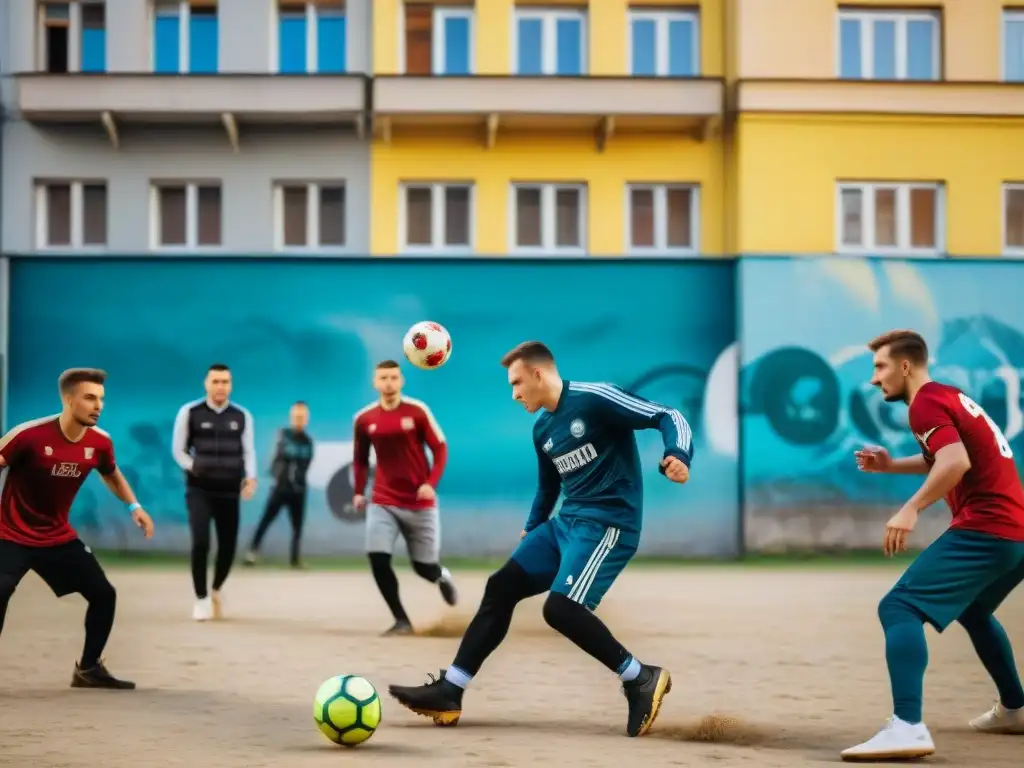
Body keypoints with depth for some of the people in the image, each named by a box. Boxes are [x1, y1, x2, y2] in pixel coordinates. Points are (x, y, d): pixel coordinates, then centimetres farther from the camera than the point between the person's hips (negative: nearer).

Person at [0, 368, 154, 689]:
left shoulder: (100, 442, -7)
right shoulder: (29, 435, -24)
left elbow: (111, 473, 16)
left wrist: (134, 506, 6)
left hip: (60, 537, 6)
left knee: (104, 594, 4)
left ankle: (88, 668, 23)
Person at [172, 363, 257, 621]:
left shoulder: (242, 416, 4)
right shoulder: (190, 412, -1)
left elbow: (248, 451, 8)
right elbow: (179, 450, 6)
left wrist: (251, 478, -8)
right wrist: (194, 468, -8)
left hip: (229, 491, 2)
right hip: (199, 490, -2)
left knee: (228, 545, 4)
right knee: (201, 543, -15)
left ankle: (216, 590, 32)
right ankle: (201, 598, 2)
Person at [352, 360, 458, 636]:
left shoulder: (417, 411, -9)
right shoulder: (363, 419, -1)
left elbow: (440, 448, -5)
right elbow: (360, 459, 13)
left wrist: (431, 483, -18)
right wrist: (359, 491, 5)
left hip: (420, 503, -2)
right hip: (382, 503, 2)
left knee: (425, 568, 5)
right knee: (378, 560, -17)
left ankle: (442, 576, 44)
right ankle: (401, 621, -4)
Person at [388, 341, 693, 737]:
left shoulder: (595, 399, -12)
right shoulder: (542, 429, 14)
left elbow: (666, 416, -15)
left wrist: (677, 455, -33)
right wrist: (531, 530, 32)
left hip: (608, 523, -9)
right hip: (566, 522, 9)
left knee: (560, 608, -23)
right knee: (500, 587, 3)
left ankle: (641, 678, -8)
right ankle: (448, 692, 6)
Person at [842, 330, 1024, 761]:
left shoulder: (926, 403, -7)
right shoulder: (950, 397, 23)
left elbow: (956, 462, -23)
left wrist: (912, 509, -29)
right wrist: (891, 466, 25)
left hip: (986, 529, -10)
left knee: (899, 608, -18)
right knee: (971, 609, 35)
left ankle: (907, 727, -34)